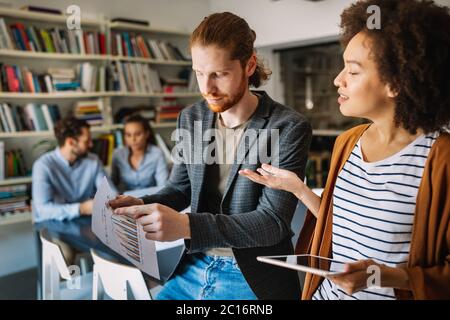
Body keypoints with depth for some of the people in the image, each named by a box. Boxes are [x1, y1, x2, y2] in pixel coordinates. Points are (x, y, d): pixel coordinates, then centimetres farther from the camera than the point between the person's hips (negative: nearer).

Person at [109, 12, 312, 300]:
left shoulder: (289, 128, -17)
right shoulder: (191, 118, 0)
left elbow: (273, 221, -21)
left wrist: (187, 225, -32)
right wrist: (142, 205, -13)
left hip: (254, 279, -4)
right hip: (195, 269, 5)